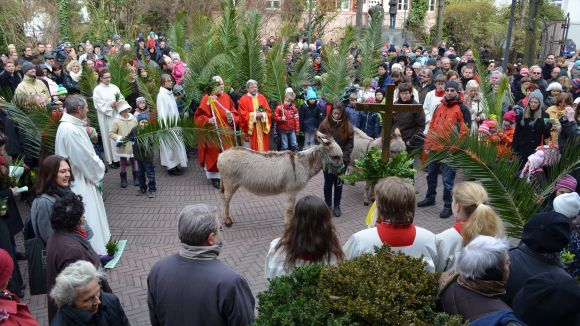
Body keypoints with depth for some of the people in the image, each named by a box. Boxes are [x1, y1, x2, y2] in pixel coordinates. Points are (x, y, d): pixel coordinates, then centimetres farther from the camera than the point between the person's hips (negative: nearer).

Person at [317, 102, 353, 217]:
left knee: (338, 184, 10)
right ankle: (328, 205, 26)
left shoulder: (348, 126, -5)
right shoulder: (324, 124, -7)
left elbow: (350, 144, -4)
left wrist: (343, 158, -13)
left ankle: (337, 206, 24)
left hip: (342, 161, 0)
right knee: (328, 183, 11)